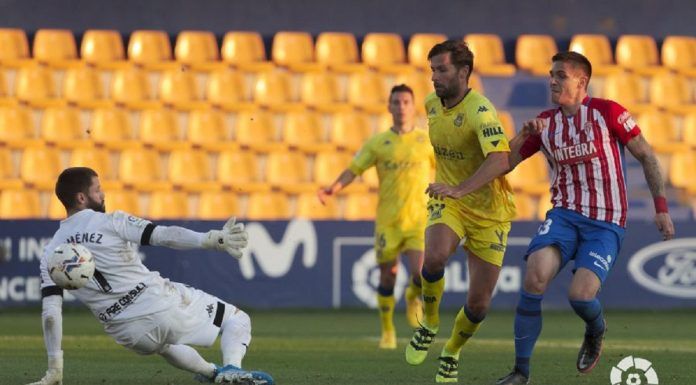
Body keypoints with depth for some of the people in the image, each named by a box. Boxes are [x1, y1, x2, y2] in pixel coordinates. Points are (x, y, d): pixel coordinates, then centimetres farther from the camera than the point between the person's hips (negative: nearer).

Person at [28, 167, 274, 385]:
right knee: (237, 319, 9)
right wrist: (213, 240, -29)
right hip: (161, 305, -5)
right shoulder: (111, 222, -6)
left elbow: (50, 311, -2)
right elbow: (164, 235, -20)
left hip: (130, 336, 5)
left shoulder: (51, 253, 5)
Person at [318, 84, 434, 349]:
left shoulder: (426, 141, 4)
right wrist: (333, 189, -15)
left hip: (419, 220, -1)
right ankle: (387, 331, 23)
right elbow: (353, 169, 1)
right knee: (387, 278, 3)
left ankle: (413, 298, 20)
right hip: (387, 221, 1)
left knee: (420, 274, -17)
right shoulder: (378, 143, 3)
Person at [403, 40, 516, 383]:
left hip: (489, 212, -3)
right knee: (435, 256, -30)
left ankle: (452, 353, 28)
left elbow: (499, 159, -39)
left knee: (479, 303, -1)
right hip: (448, 203, 4)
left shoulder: (479, 110, -23)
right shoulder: (432, 104, -1)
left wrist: (461, 187, -51)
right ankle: (429, 324, -4)